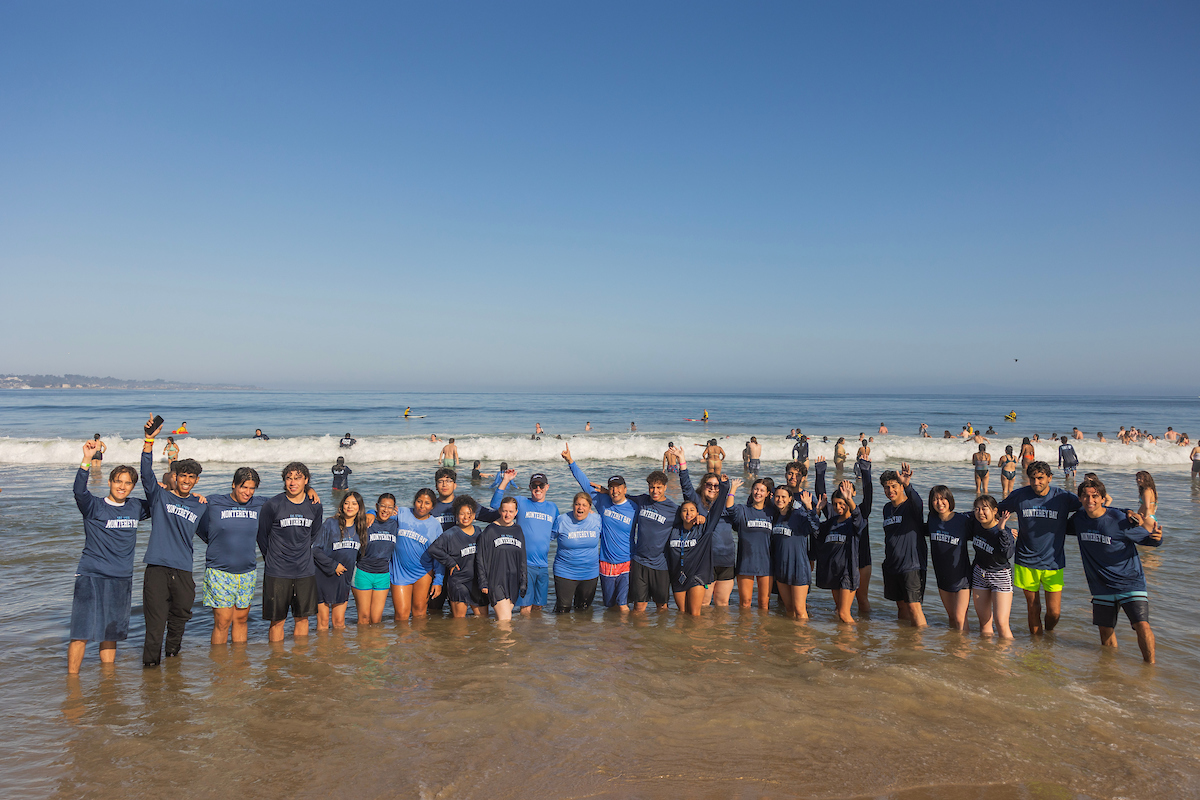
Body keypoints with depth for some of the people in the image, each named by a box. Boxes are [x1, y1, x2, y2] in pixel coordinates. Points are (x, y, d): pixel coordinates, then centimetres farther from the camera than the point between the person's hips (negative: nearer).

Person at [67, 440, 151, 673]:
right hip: (91, 577, -4)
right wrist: (87, 459, -34)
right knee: (82, 633, -7)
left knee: (111, 634, 13)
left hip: (122, 579, 4)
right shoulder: (94, 507, -4)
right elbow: (79, 491, -24)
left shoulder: (135, 507, 9)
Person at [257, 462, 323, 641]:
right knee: (277, 620, 2)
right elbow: (262, 536, 4)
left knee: (302, 618, 11)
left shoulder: (314, 506, 2)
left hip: (306, 572, 3)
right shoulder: (272, 505, -9)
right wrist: (272, 559, 12)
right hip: (277, 572, -3)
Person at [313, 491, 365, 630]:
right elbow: (316, 550, -10)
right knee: (323, 622, 2)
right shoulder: (330, 524, -9)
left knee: (339, 622, 7)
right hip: (324, 577, -4)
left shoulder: (360, 528, 5)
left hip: (344, 578, 4)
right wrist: (333, 565, -14)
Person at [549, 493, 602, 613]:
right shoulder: (562, 520, -9)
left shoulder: (597, 519, -1)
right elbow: (547, 536, 0)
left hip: (590, 573, 3)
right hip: (565, 573, -3)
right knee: (563, 610, 0)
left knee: (584, 608, 16)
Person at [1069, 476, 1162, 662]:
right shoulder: (1078, 519, -2)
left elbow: (1147, 539, -9)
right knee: (1105, 630, 11)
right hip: (1102, 586, 4)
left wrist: (1156, 537, -31)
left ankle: (1150, 664, 1)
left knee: (1142, 626, -17)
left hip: (1129, 582, -4)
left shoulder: (1119, 520, -16)